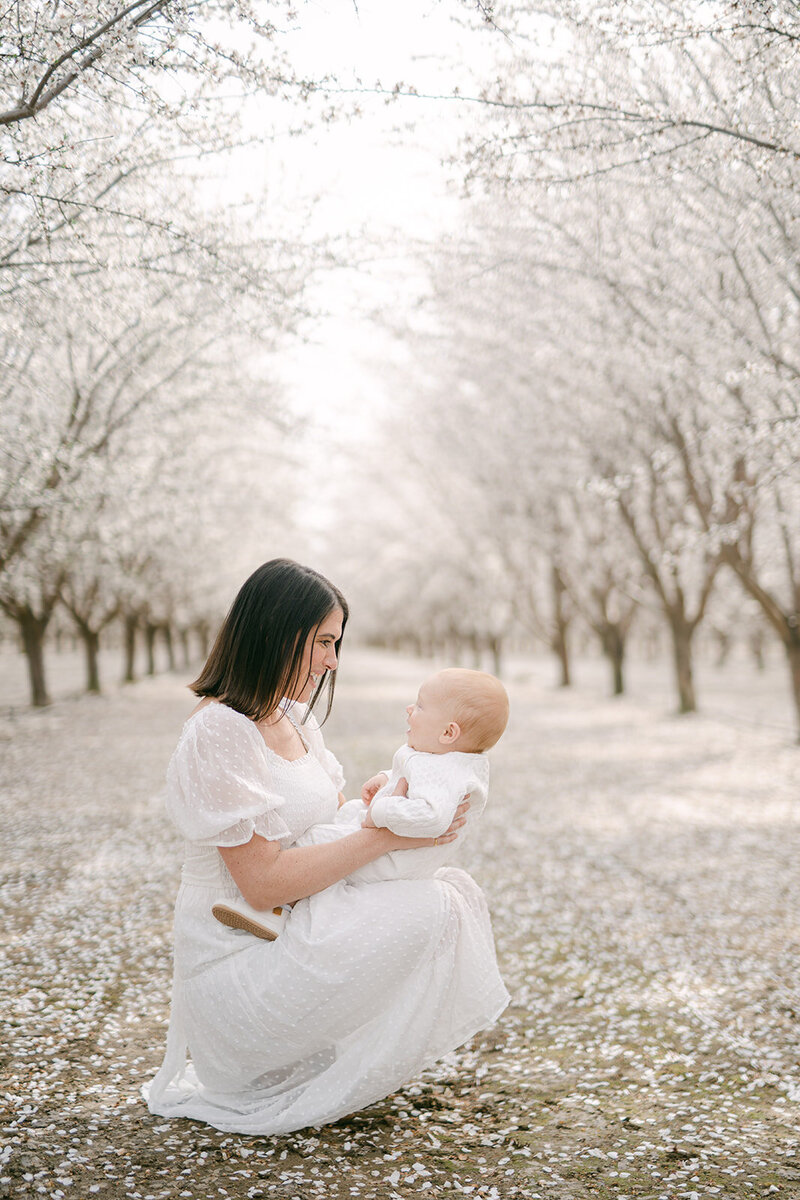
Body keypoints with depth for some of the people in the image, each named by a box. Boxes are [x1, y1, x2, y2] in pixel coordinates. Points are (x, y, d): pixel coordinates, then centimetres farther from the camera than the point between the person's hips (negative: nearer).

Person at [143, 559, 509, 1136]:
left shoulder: (295, 719, 10)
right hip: (237, 964, -9)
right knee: (430, 911, -21)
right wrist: (381, 838, -22)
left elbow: (335, 823, 13)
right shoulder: (218, 733, -20)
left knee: (457, 888, 1)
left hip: (294, 933, 9)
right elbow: (263, 881, -23)